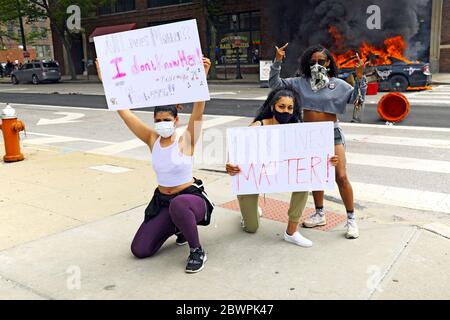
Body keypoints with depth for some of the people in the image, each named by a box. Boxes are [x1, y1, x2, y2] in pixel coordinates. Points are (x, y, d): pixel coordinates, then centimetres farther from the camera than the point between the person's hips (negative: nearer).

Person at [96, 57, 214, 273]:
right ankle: (177, 226, 24)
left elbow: (198, 109, -26)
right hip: (162, 202, 6)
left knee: (178, 204, -43)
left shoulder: (186, 140, -11)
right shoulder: (152, 140, -1)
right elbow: (123, 111, -3)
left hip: (191, 198, -5)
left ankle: (197, 251, -16)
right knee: (139, 250, -2)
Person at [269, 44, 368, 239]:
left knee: (341, 177, -8)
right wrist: (277, 62, -12)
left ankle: (351, 219, 6)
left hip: (332, 134, -3)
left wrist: (360, 78, -27)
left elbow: (357, 98, -13)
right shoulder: (300, 82, 2)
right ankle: (320, 215, 30)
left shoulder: (337, 84, -4)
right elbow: (275, 84, 0)